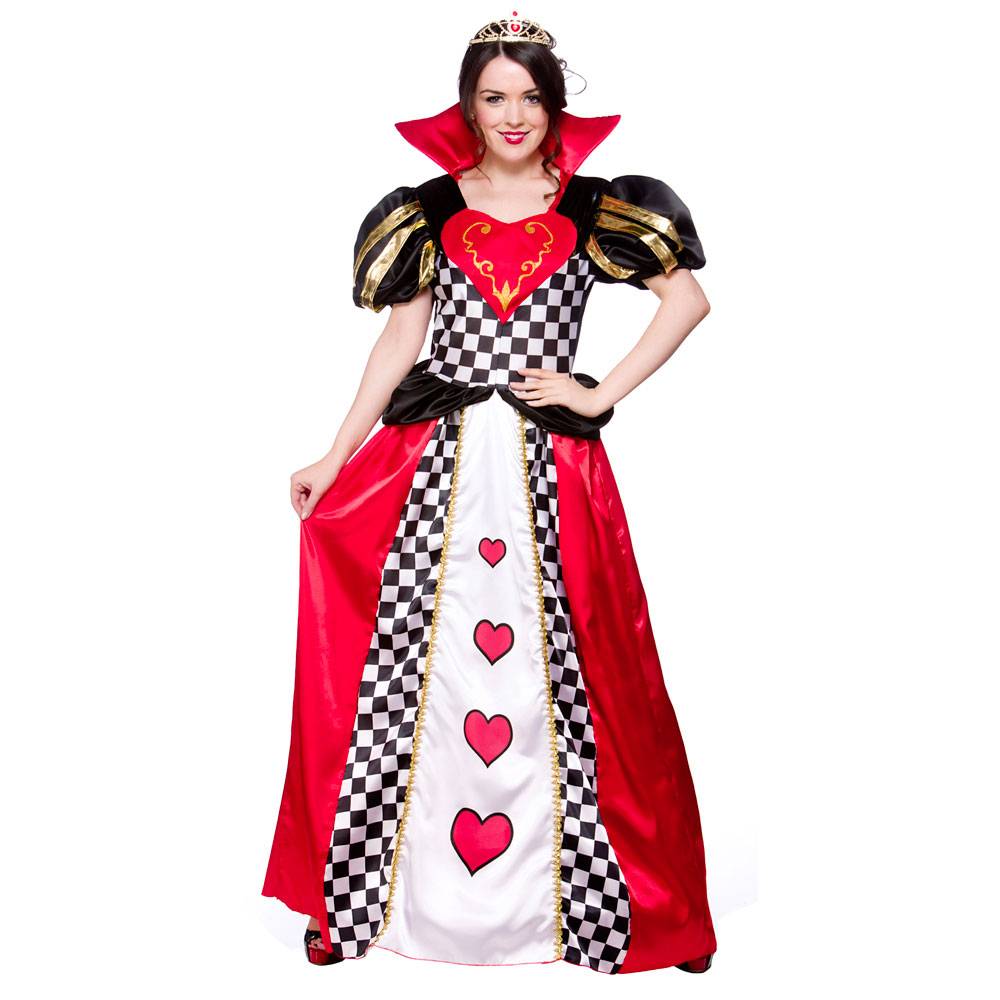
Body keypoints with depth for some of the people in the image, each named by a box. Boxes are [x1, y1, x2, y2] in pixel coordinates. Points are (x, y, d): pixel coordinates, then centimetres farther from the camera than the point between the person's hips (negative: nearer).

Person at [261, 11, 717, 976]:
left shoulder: (591, 209, 7)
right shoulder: (429, 208, 10)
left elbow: (690, 296, 5)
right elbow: (399, 339, 10)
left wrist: (601, 394, -2)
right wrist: (335, 457, 6)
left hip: (553, 471, -1)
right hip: (437, 464, 1)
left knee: (563, 675, 1)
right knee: (413, 667, 1)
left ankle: (599, 894, 19)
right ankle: (362, 890, 18)